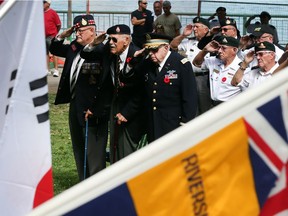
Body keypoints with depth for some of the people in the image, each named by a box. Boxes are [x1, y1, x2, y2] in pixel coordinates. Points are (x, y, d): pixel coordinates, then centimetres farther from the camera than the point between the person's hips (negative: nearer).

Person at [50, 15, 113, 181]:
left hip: (93, 109, -9)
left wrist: (97, 109, -22)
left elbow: (107, 86, -21)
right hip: (75, 105, 9)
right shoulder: (74, 48, 7)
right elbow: (54, 49, 26)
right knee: (79, 148, 18)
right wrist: (62, 36, 8)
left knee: (94, 151, -3)